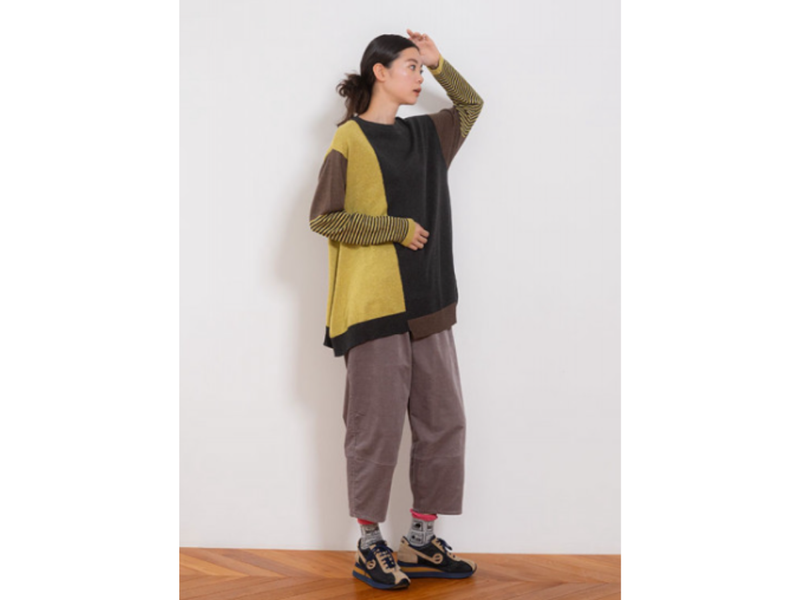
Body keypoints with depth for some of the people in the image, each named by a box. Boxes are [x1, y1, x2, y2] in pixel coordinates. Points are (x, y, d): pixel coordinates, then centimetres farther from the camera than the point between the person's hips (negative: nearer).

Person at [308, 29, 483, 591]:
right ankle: (370, 546, 12)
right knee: (378, 425, -2)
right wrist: (398, 229, -12)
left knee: (444, 421, 7)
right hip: (375, 307, -7)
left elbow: (471, 104, 32)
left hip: (428, 303, 7)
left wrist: (439, 62, 18)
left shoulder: (424, 134, 16)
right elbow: (324, 218, -11)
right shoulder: (350, 140, -5)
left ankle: (420, 541, 18)